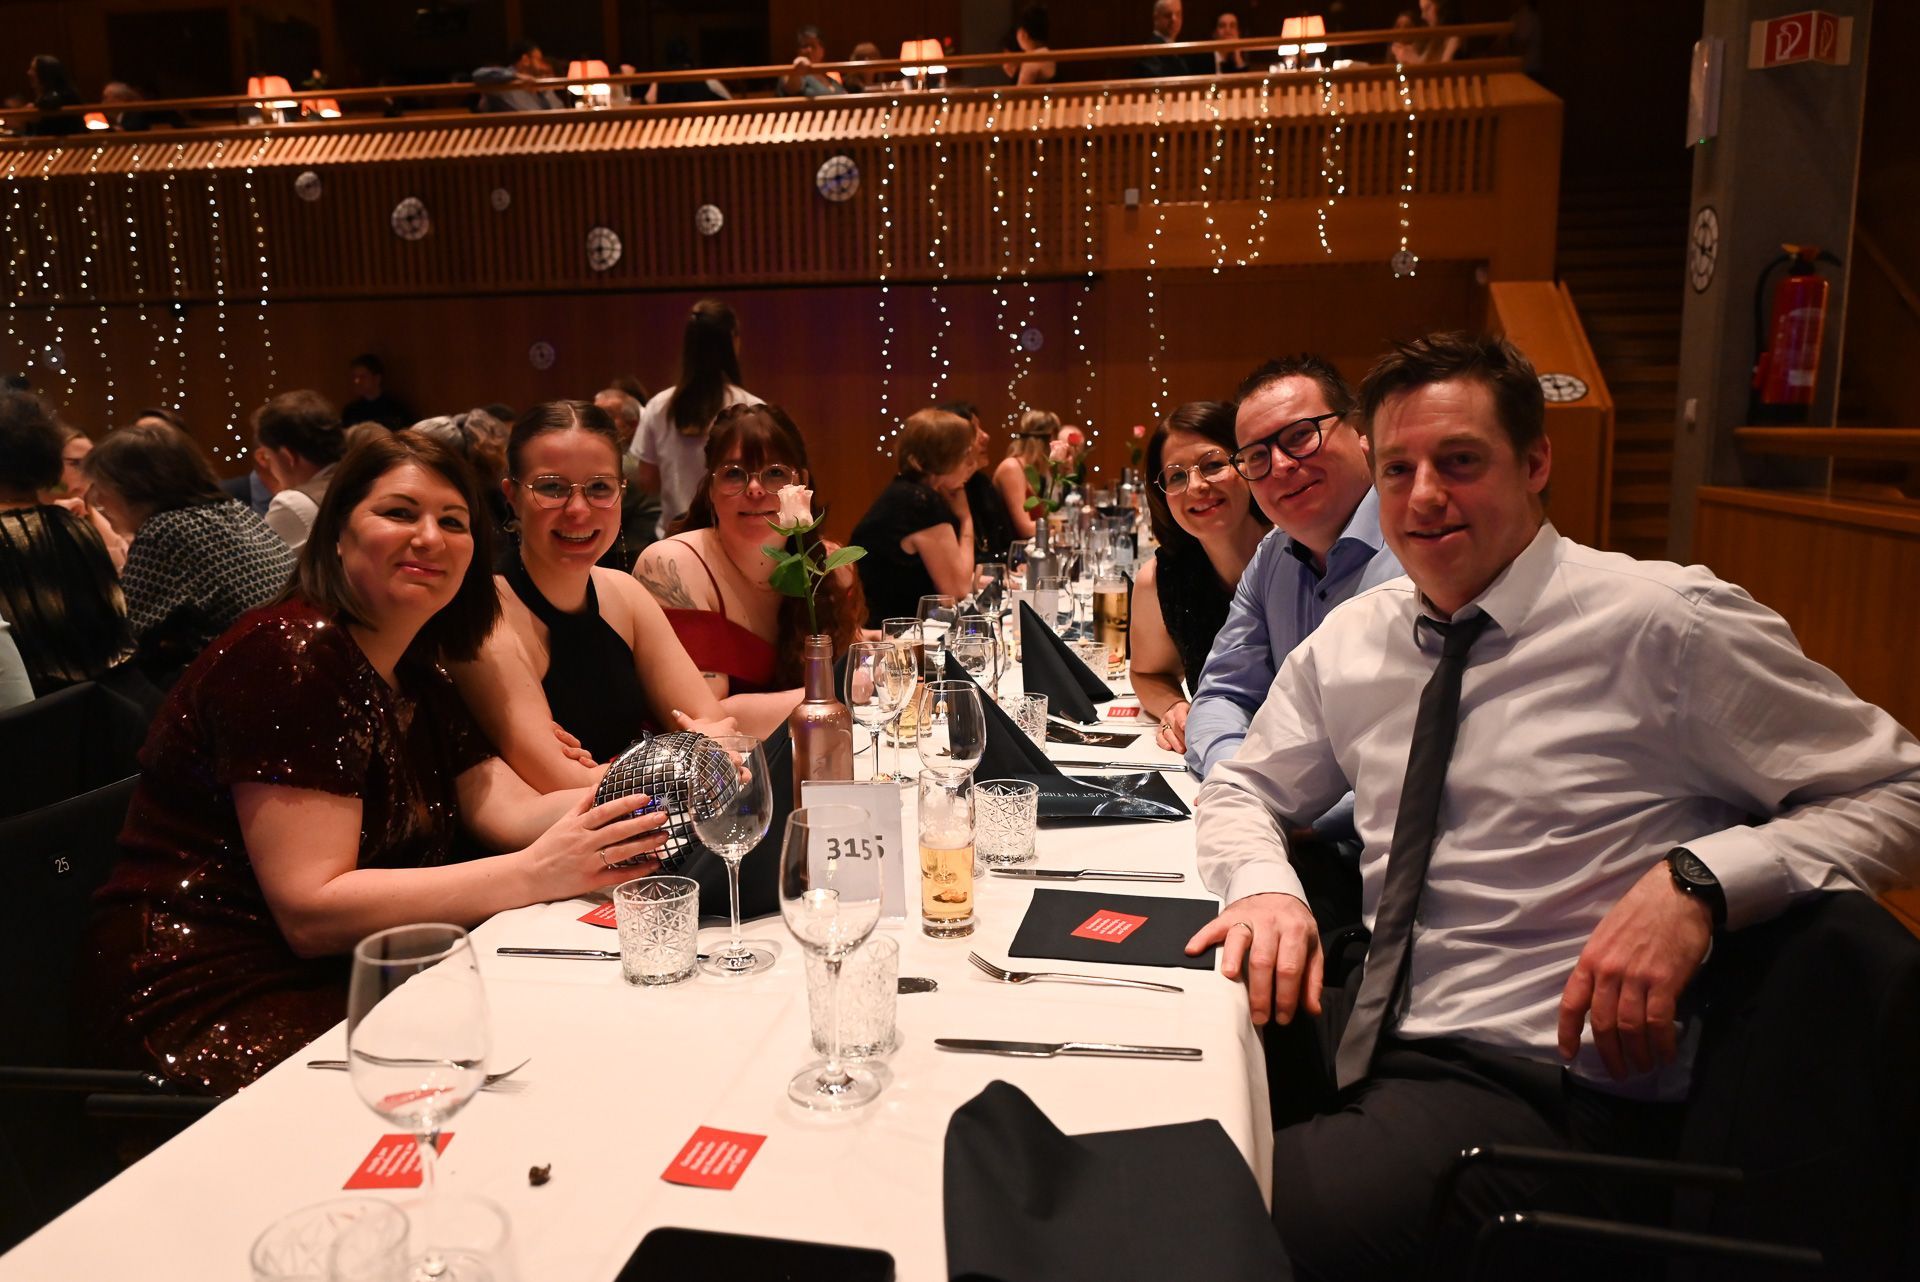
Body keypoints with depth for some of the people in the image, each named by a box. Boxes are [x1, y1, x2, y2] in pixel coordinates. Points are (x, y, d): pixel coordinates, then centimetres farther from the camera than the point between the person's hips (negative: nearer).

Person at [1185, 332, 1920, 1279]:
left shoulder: (1665, 623, -6)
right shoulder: (1351, 639, 9)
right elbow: (1242, 790, 18)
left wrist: (1697, 882, -19)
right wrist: (1265, 885, -5)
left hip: (1543, 1087, -5)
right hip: (1371, 1055, 5)